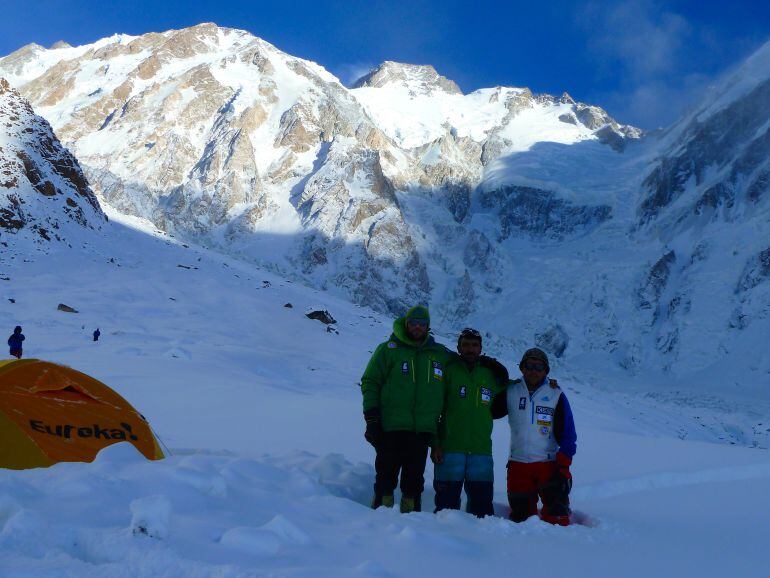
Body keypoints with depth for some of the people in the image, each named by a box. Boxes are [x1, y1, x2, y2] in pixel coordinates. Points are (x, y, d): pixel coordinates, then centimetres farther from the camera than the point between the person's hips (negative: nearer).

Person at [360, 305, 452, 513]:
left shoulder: (440, 354, 12)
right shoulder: (388, 349, 3)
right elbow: (370, 383, 1)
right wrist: (371, 418, -6)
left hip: (423, 431, 3)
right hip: (391, 428, -3)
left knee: (415, 480, 7)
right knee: (386, 475, 0)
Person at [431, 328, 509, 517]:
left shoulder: (491, 374, 13)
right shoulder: (448, 371, 3)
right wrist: (435, 444, -9)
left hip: (481, 450, 3)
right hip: (450, 449, -3)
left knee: (482, 505, 3)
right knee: (447, 502, -1)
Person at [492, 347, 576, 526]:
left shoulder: (556, 395, 0)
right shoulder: (511, 392, 5)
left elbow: (567, 433, 1)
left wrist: (563, 465, -8)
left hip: (549, 464, -2)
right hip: (518, 464, 2)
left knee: (556, 513, -10)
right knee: (521, 514, 6)